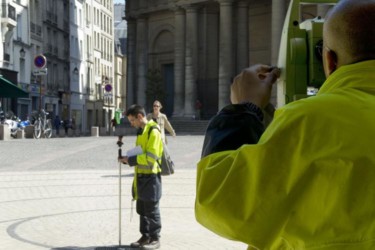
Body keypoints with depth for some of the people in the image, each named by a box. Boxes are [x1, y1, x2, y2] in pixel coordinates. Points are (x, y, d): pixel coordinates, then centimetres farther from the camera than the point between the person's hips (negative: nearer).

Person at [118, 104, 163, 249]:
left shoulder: (153, 132, -15)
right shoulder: (141, 131, 14)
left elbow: (150, 157, -21)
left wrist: (131, 160, -18)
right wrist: (128, 159, 5)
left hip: (151, 177, -9)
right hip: (141, 176, 9)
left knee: (152, 210, 0)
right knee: (142, 209, 14)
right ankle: (145, 236, 23)